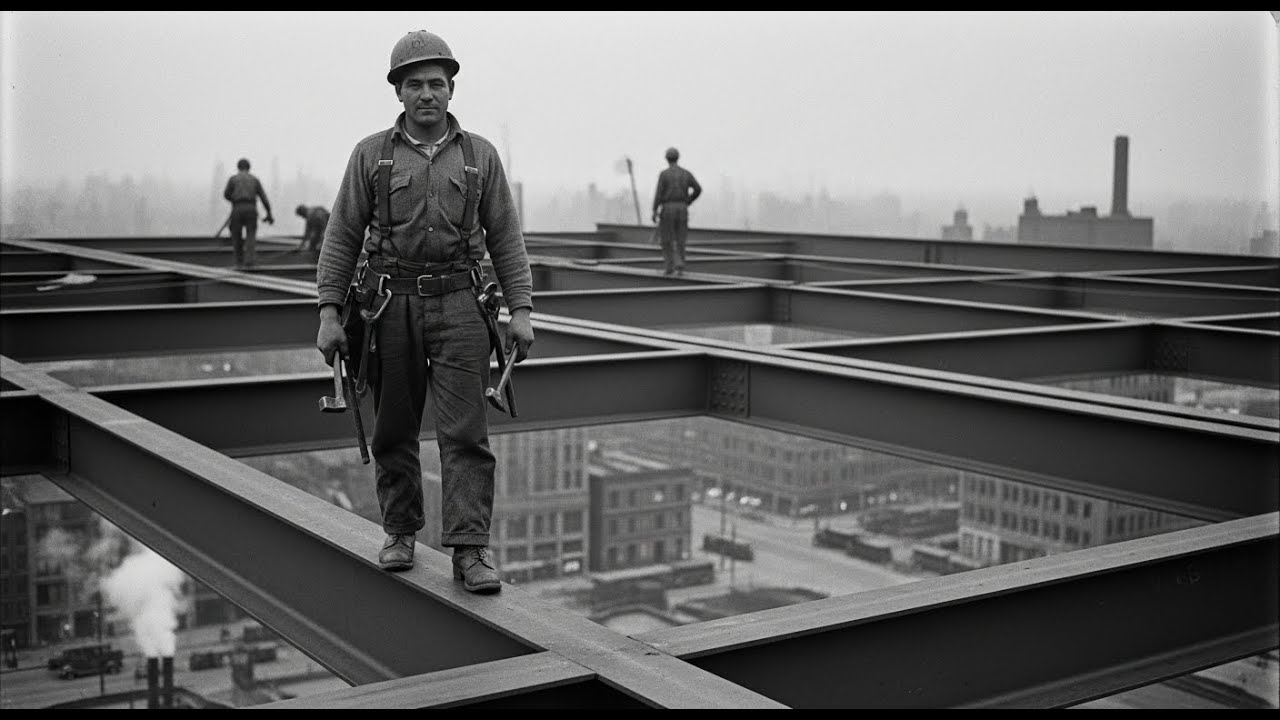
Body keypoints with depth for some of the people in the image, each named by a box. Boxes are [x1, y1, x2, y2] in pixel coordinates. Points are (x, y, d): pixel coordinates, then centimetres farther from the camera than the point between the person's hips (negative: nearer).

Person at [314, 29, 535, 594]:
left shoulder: (480, 155, 9)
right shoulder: (371, 154, 6)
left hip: (458, 304, 0)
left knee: (465, 433, -6)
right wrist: (329, 313, -2)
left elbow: (505, 239, 9)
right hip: (390, 303, 1)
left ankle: (470, 551, -6)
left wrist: (521, 309, 1)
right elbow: (342, 237, 5)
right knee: (393, 431, 7)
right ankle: (399, 534, 23)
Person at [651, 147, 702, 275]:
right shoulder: (686, 173, 7)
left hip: (667, 208, -3)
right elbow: (698, 189, 2)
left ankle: (668, 267, 6)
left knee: (666, 239, 8)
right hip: (682, 209, 3)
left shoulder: (663, 174, -5)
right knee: (679, 240, 8)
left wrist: (654, 211, -9)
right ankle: (679, 266, -6)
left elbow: (658, 193, -11)